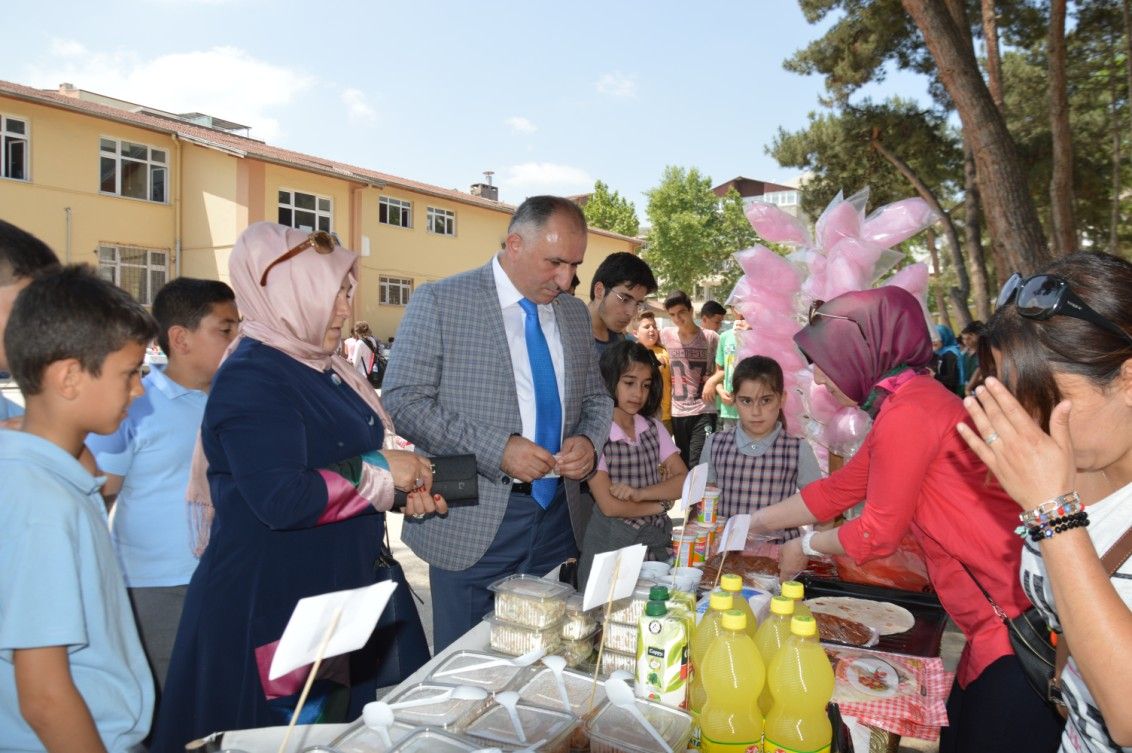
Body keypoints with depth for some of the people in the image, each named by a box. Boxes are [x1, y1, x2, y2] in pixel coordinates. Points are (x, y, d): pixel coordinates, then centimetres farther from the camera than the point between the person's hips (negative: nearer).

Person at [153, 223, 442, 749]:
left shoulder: (317, 366, 9)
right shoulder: (251, 376, -19)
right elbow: (282, 499, -29)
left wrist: (402, 493, 2)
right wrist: (380, 471, -19)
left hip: (338, 589, 8)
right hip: (267, 604, -8)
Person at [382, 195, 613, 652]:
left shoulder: (574, 313, 9)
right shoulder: (439, 301, -8)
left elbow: (596, 397, 17)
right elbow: (403, 400, -13)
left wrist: (589, 441, -6)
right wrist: (497, 449, -22)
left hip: (558, 516, 5)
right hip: (472, 523, -4)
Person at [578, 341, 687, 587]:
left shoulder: (653, 428, 9)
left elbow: (684, 481, 1)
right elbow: (609, 506, -14)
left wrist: (639, 493, -15)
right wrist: (662, 503, -2)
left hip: (658, 542, 5)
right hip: (612, 547, -4)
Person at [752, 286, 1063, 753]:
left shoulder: (907, 412, -21)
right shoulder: (904, 402, 10)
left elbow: (878, 533, -14)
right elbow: (836, 490, 15)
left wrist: (804, 546, 3)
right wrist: (754, 523, 19)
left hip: (1020, 626, -9)